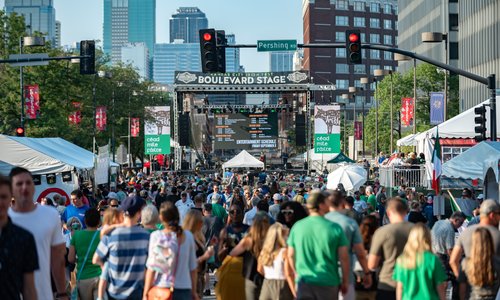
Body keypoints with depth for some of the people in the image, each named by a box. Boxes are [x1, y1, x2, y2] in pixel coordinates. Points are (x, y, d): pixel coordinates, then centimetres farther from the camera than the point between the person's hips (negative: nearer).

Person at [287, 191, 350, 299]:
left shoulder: (297, 227, -2)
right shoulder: (335, 228, -9)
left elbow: (291, 255, 7)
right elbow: (344, 258, -8)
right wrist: (345, 282, 4)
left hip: (304, 282, 2)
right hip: (328, 282, -2)